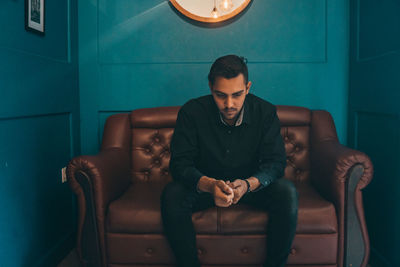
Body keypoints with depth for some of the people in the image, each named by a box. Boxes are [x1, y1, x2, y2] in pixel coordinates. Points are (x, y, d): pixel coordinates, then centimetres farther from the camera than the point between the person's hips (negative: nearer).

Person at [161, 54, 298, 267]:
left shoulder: (265, 112, -13)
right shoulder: (192, 112, -16)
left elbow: (276, 162, -15)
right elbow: (180, 162, -19)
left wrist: (248, 184, -37)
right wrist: (209, 185, -41)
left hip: (251, 185, 1)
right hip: (205, 184, 0)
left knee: (287, 193, -27)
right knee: (171, 195, -29)